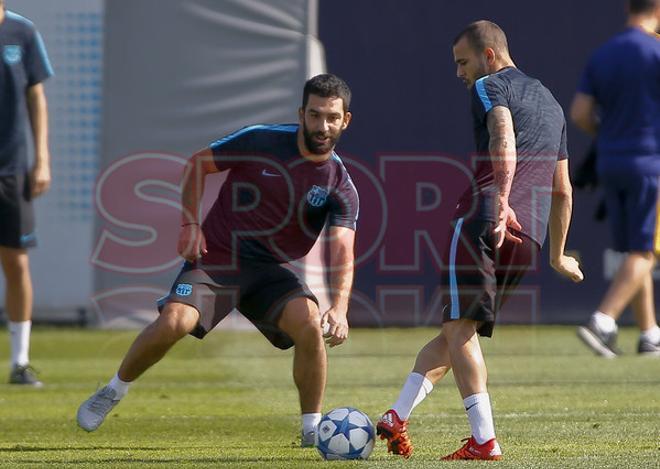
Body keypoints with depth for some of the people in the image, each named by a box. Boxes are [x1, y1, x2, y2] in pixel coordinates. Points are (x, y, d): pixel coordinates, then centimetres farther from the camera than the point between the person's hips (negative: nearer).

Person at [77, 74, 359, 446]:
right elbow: (197, 164, 5)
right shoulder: (261, 142, -9)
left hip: (272, 269, 1)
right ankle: (114, 391, 3)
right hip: (216, 256, -1)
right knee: (173, 322, -24)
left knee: (310, 324, -27)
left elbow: (343, 254, -18)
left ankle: (313, 429, -9)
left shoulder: (341, 187, -7)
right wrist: (189, 224, -4)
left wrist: (339, 309, -35)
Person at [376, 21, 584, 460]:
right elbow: (563, 190, 33)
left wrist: (502, 200, -31)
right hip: (529, 235, 8)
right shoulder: (550, 102, 29)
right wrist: (557, 256, 41)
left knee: (460, 328, -7)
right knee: (454, 332, 13)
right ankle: (396, 419, 8)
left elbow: (503, 137, -18)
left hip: (484, 217, -8)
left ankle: (484, 440, -17)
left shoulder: (491, 86, 5)